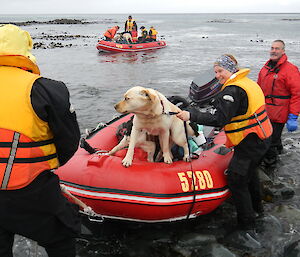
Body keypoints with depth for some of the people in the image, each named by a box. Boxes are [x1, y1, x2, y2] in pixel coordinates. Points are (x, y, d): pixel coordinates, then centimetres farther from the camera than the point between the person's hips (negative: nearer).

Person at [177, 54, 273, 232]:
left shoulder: (233, 90, -21)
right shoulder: (249, 83, 11)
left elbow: (219, 119, -29)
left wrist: (191, 115, -26)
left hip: (250, 143, -11)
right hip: (262, 138, 11)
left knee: (236, 180, -1)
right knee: (249, 171, 29)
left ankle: (247, 224, 10)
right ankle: (256, 207, 49)